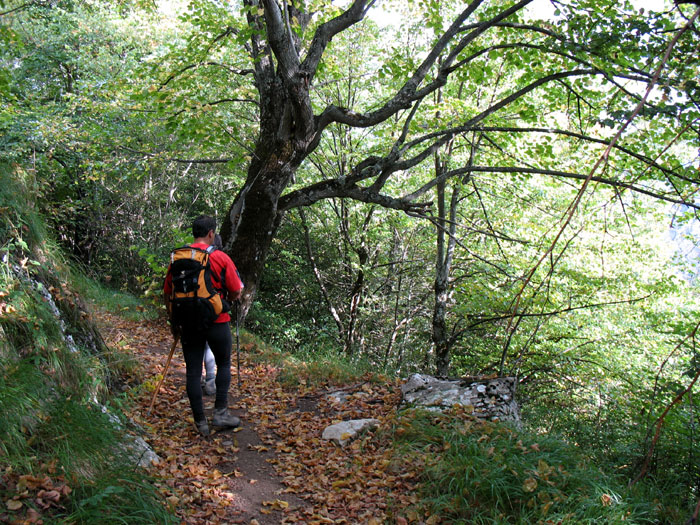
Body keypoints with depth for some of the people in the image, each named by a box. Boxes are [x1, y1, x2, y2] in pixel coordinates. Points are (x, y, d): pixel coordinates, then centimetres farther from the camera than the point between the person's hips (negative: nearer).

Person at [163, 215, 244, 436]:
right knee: (223, 364, 16)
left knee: (193, 371, 7)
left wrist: (173, 321, 16)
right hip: (217, 321, -3)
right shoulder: (221, 258, -8)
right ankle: (220, 412, 10)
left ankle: (200, 422, 12)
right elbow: (236, 293, -6)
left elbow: (167, 293, 6)